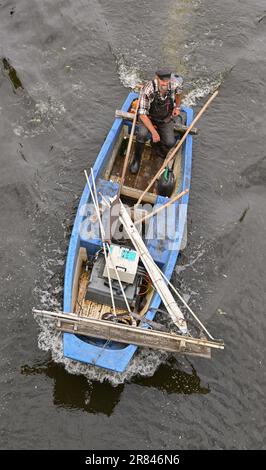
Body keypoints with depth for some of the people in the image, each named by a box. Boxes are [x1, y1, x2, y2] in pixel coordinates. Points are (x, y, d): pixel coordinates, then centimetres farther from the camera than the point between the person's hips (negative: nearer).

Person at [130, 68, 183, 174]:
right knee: (142, 134, -34)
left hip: (166, 119, 3)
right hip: (148, 117, -3)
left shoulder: (175, 84, -21)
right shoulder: (147, 89, -32)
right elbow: (142, 114, -30)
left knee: (170, 143, -17)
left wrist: (177, 107, 7)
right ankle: (136, 160, -8)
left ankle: (157, 143, 21)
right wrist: (154, 132, -35)